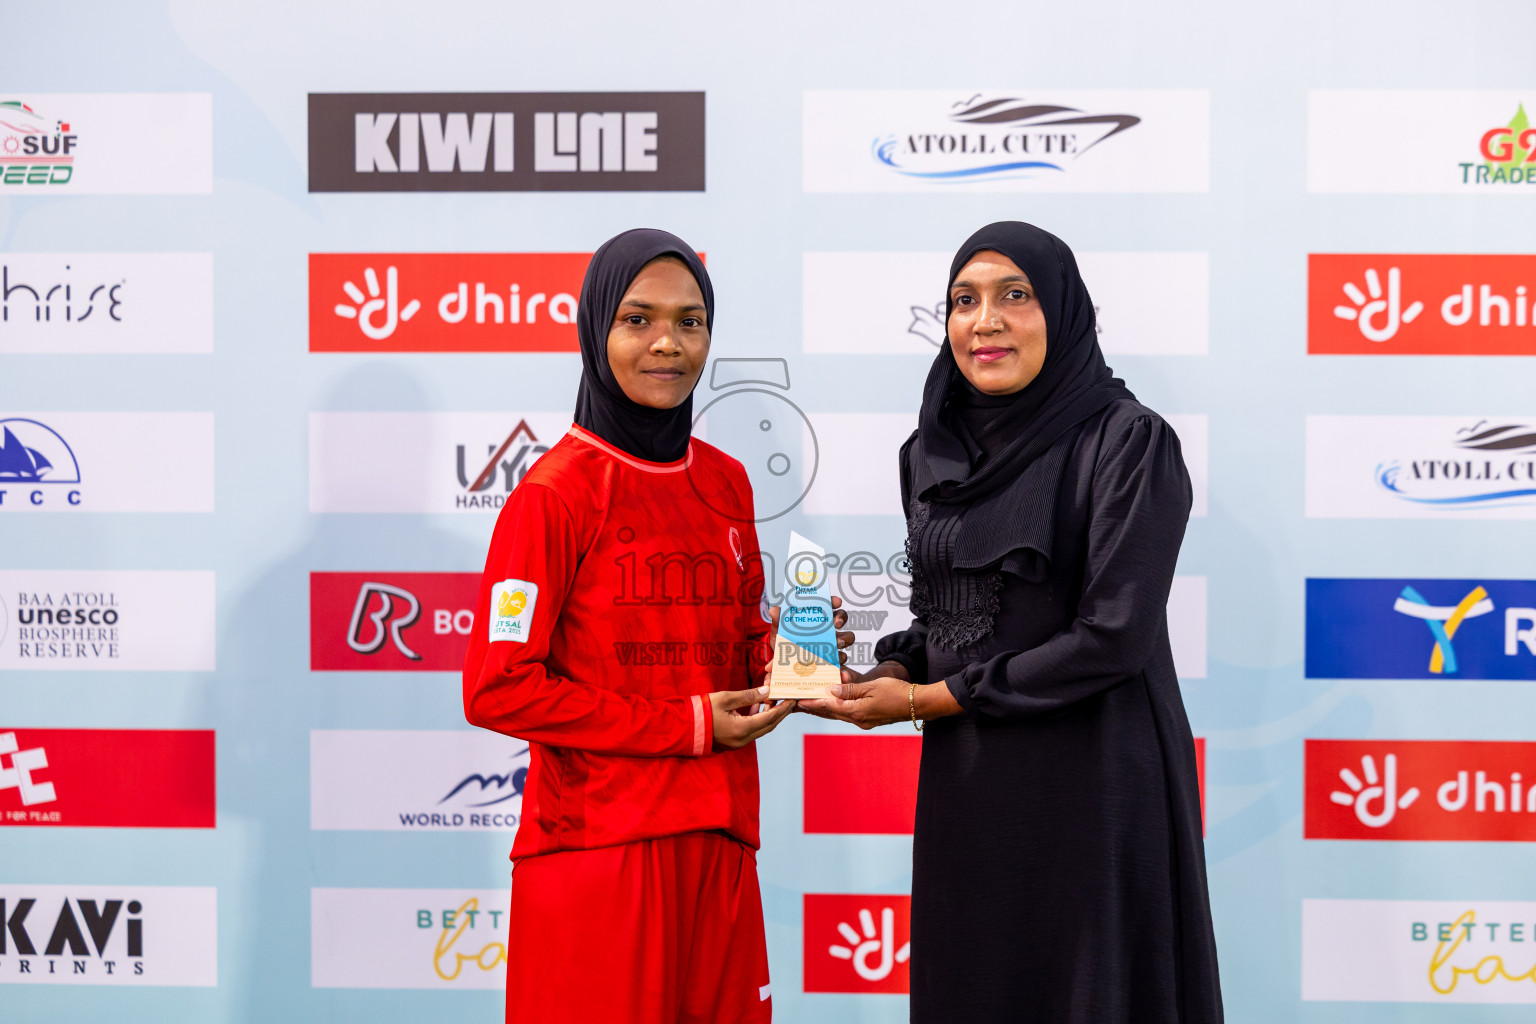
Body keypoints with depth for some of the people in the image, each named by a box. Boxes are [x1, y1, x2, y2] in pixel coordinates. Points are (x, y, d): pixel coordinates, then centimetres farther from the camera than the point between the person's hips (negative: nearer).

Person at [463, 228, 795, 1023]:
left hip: (717, 842, 6)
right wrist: (686, 726, -12)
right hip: (598, 848, -5)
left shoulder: (726, 484, 10)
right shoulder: (556, 494, -9)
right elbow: (498, 689, -13)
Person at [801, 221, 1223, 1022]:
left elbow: (1112, 638, -18)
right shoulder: (932, 450, 7)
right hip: (962, 785, 6)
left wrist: (922, 700, -13)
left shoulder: (1127, 441, -12)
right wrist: (891, 671, -5)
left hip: (1089, 785, -6)